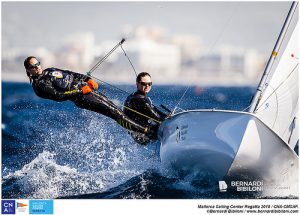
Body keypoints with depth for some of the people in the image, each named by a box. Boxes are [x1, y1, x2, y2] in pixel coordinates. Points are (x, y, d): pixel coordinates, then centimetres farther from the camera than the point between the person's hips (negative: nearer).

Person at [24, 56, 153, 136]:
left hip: (84, 87, 9)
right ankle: (143, 130, -14)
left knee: (114, 107, 4)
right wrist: (79, 91, -19)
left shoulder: (49, 71, 20)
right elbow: (58, 96, -17)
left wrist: (87, 79, 12)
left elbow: (70, 74, 25)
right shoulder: (39, 85, -6)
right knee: (113, 112, -14)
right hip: (80, 97, -8)